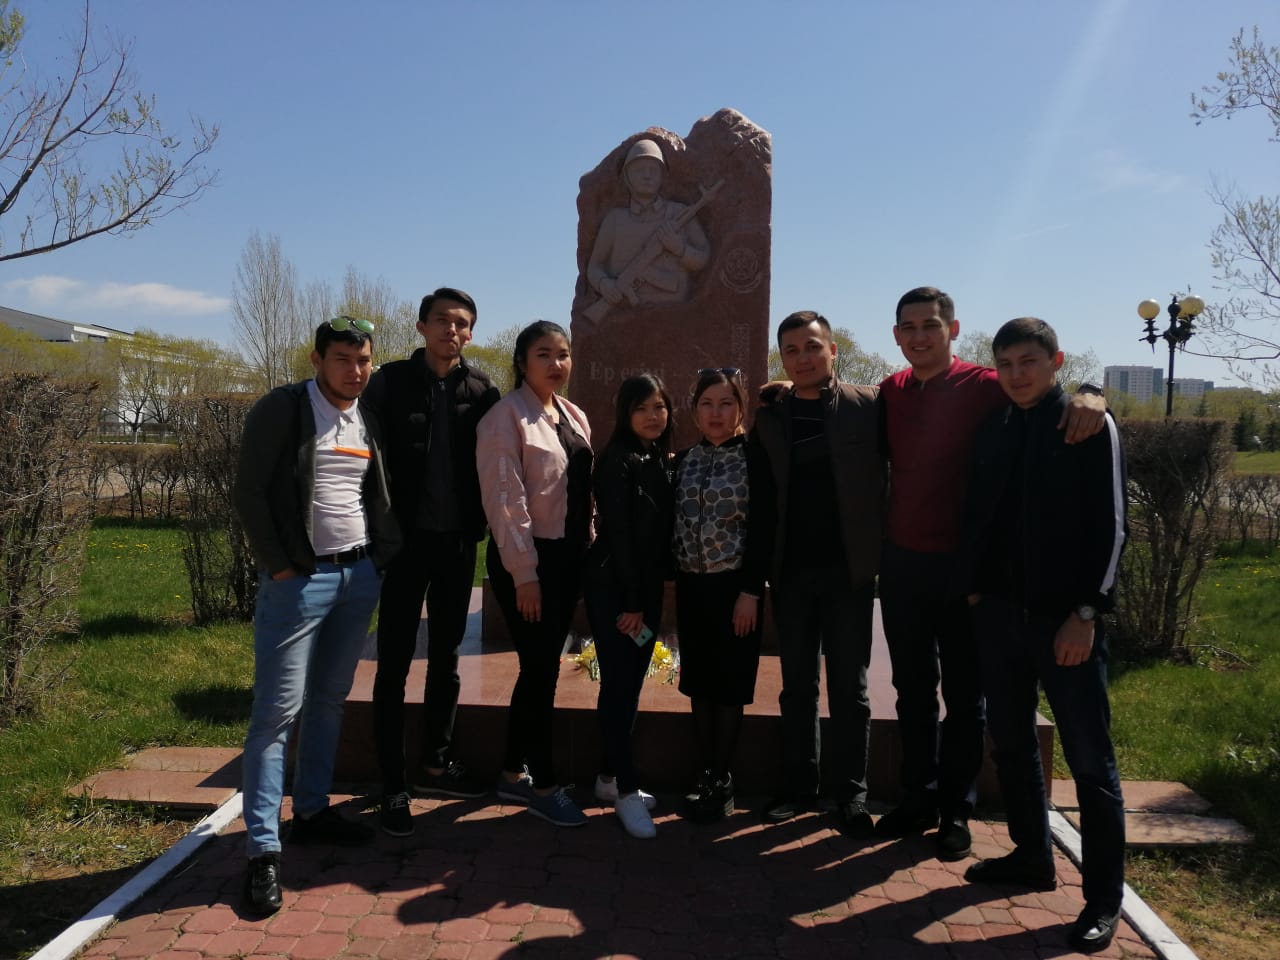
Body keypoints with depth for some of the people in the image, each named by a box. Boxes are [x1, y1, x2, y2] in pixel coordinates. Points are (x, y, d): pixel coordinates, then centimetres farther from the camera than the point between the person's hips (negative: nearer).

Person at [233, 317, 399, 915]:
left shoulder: (369, 421, 11)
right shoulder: (280, 410, -7)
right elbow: (250, 492, -9)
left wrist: (384, 560, 7)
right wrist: (278, 567, -11)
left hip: (360, 576, 6)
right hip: (298, 579, -6)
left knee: (329, 701, 14)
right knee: (278, 710, -4)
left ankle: (312, 811, 28)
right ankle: (263, 848, 3)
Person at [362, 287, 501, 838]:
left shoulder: (481, 391, 3)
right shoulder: (391, 381, -4)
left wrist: (478, 524, -1)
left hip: (457, 541, 3)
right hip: (405, 539, -3)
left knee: (445, 657, 15)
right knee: (394, 663, 2)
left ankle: (435, 765, 31)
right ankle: (393, 786, 12)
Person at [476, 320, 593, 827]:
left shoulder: (575, 417, 13)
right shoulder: (506, 416, -11)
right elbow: (504, 499, -16)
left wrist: (588, 550, 11)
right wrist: (523, 573, -18)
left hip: (568, 556, 7)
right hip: (527, 558, -7)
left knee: (540, 666, 13)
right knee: (541, 669, -2)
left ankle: (514, 773, 27)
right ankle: (543, 785, 14)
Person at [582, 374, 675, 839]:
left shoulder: (660, 460, 11)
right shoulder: (617, 460, -11)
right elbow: (617, 533, -15)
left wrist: (650, 596, 7)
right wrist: (631, 601, -16)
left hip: (647, 587, 7)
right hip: (612, 587, -7)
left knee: (629, 685, 12)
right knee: (619, 685, -4)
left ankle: (610, 777, 24)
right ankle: (626, 790, 4)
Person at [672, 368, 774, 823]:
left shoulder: (754, 456, -7)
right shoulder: (684, 459, 8)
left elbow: (763, 527, -11)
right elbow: (675, 522, 10)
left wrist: (750, 591, -15)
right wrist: (671, 577, 5)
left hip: (735, 585, -5)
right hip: (691, 585, 5)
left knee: (729, 683, 4)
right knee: (698, 682, 10)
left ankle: (722, 780, 15)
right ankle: (706, 774, 21)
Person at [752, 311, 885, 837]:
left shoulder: (868, 406, -1)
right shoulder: (768, 415, 4)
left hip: (849, 570, -2)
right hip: (790, 571, 2)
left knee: (849, 687, 8)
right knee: (797, 686, 12)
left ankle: (851, 793, 20)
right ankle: (798, 785, 24)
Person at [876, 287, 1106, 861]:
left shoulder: (982, 386, -10)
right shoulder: (890, 393, 4)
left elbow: (1044, 394, -13)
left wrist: (1089, 396, -37)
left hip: (961, 562, -4)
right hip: (901, 561, 4)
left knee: (963, 694, 10)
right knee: (913, 689, 15)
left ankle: (956, 811, 24)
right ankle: (918, 798, 30)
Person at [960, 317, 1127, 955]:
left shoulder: (1090, 425, -3)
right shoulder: (991, 430, 9)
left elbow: (1109, 526, -7)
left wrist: (1086, 613, -13)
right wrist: (974, 590, 4)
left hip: (1065, 618, -5)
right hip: (1000, 614, 5)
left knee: (1090, 760, 2)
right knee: (1011, 743, 14)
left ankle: (1103, 899, 14)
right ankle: (1032, 858, 31)